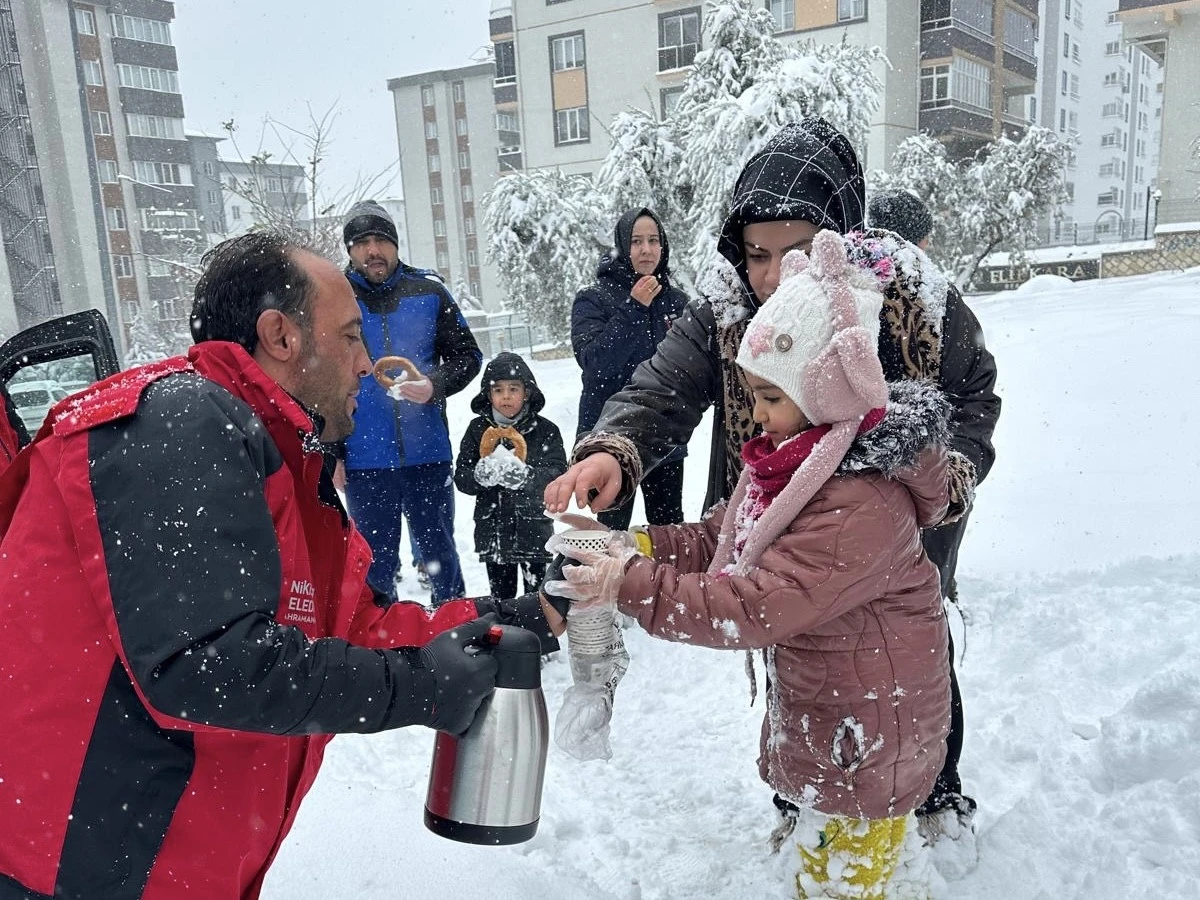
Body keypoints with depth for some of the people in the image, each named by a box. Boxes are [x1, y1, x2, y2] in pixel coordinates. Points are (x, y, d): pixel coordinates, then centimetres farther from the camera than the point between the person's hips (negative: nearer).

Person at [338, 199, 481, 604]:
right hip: (364, 461, -1)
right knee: (377, 561, 11)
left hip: (428, 453, 1)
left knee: (440, 553, 14)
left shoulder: (428, 291, 1)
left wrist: (435, 385, -14)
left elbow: (468, 355, 7)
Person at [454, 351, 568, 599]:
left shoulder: (545, 430, -4)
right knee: (501, 595, 14)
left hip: (533, 529, -2)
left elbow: (557, 474, -13)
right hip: (492, 529, 2)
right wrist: (481, 475, -24)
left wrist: (524, 476, -31)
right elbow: (461, 478, -1)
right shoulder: (478, 429, 2)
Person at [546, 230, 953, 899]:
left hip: (869, 741, -8)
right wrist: (637, 545, -14)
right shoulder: (789, 462, -2)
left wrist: (631, 586, -34)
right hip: (817, 721, 9)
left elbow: (757, 608, -36)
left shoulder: (859, 505, -34)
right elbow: (718, 538, 3)